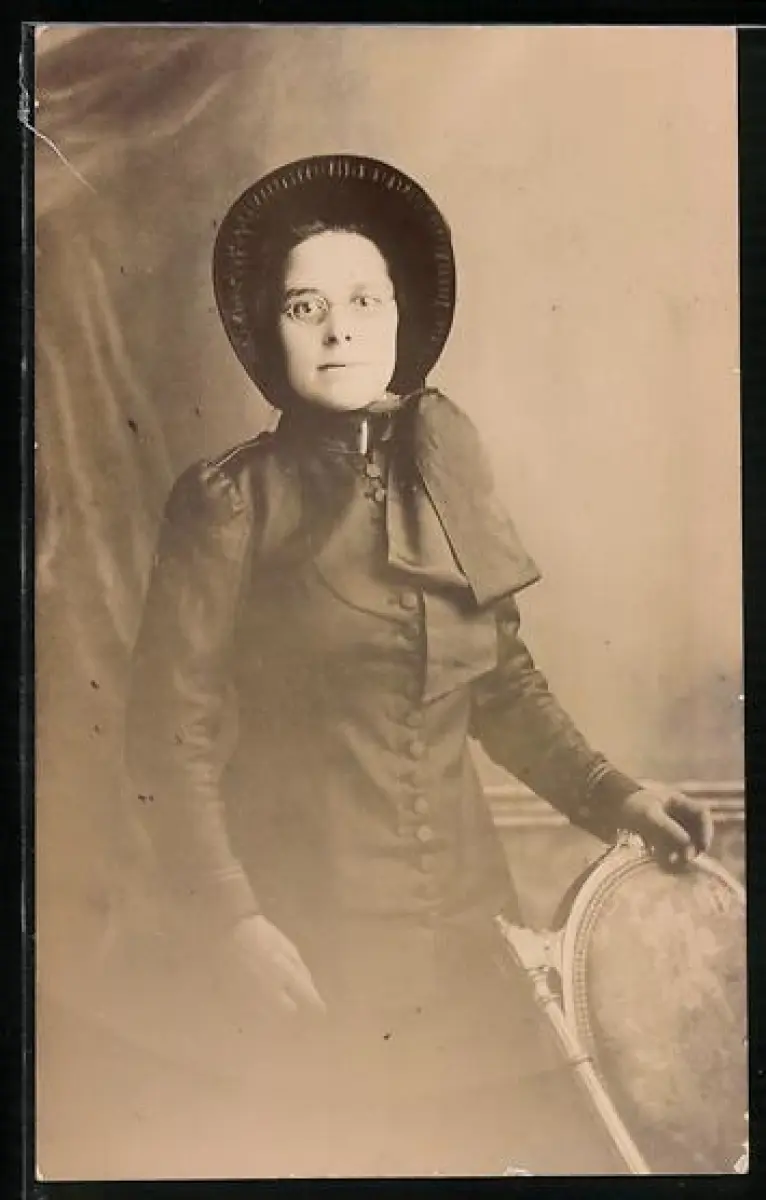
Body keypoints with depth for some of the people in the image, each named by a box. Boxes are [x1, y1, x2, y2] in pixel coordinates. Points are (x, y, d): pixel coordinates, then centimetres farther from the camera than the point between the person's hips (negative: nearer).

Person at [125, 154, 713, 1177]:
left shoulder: (448, 475, 4)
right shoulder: (232, 504, -9)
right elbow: (174, 732, -8)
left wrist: (607, 796, 5)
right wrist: (233, 920, -14)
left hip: (463, 908, 4)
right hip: (310, 926, -4)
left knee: (560, 1139, 7)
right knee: (338, 1148, 6)